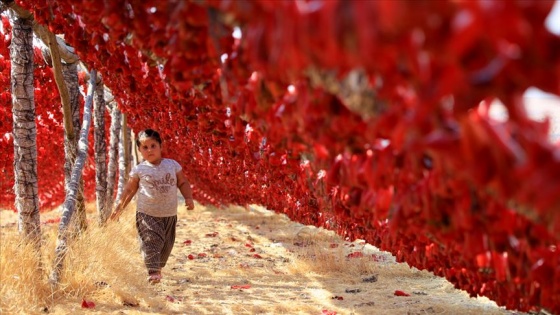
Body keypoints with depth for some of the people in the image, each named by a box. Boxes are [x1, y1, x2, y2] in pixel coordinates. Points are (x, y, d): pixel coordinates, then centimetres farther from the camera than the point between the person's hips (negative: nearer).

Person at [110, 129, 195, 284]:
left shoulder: (172, 165, 3)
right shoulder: (139, 170, -2)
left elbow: (183, 183, 9)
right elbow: (130, 190, 7)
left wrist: (188, 198, -7)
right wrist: (119, 208, 7)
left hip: (169, 215, 3)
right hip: (147, 214, -3)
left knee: (166, 244, 11)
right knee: (151, 242, -16)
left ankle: (158, 267, 30)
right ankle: (153, 271, -17)